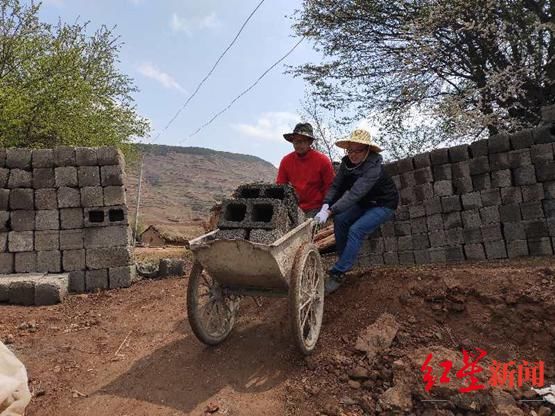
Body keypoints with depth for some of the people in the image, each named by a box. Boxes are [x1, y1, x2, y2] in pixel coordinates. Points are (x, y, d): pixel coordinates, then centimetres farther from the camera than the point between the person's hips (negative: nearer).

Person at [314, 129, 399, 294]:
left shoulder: (374, 166, -31)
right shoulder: (347, 162, -10)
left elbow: (355, 193, -40)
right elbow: (336, 186, -11)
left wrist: (330, 212, -45)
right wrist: (326, 205, -30)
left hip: (384, 205, -6)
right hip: (364, 203, 6)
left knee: (356, 230, -25)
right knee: (340, 220, -17)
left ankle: (338, 274, -18)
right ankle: (344, 260, 1)